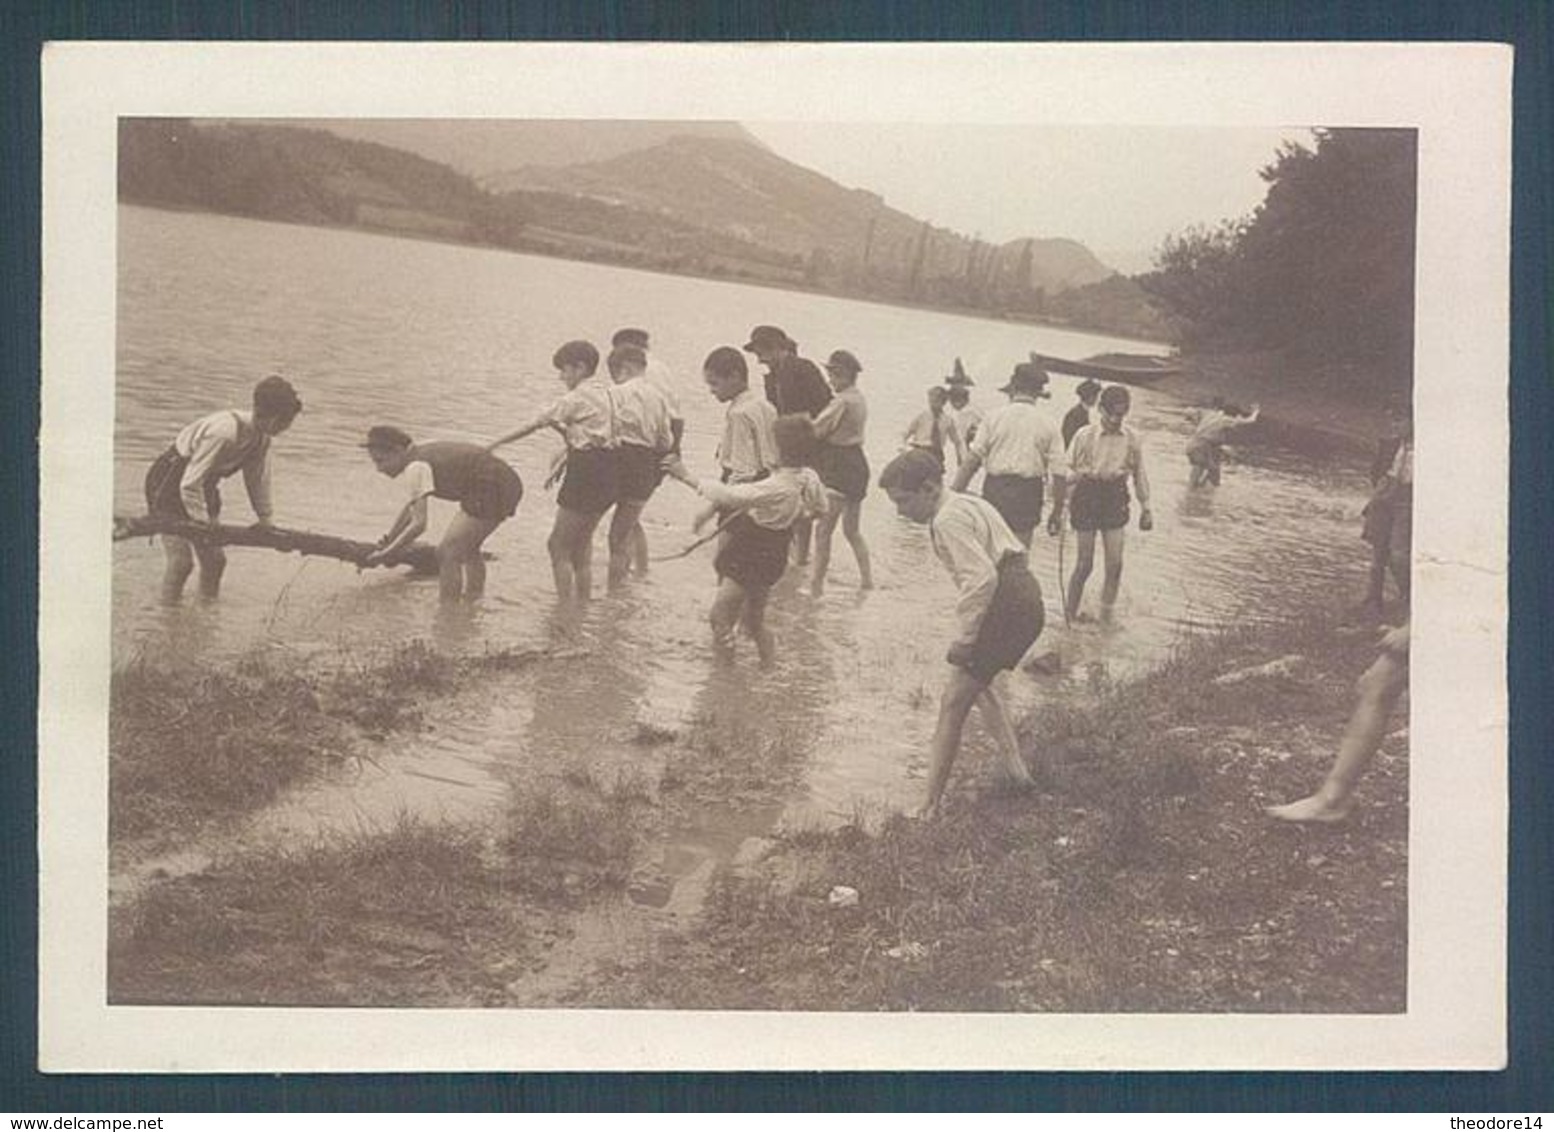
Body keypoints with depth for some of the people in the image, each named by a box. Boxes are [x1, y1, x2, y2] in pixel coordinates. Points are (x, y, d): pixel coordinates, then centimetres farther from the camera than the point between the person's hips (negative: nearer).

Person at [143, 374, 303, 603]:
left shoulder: (262, 436, -10)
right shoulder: (224, 433, -35)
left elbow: (258, 480, 5)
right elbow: (189, 485, -32)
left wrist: (266, 522, 3)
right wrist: (203, 525, -25)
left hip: (203, 490, 8)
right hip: (168, 487, -8)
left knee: (215, 559, 4)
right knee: (181, 561, -14)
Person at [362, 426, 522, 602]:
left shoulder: (416, 468, -15)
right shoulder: (426, 454, 14)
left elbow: (419, 524, -20)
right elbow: (413, 504, 28)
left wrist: (386, 553, -11)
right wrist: (389, 539, 26)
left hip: (493, 494, -10)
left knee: (447, 553, -8)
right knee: (466, 547, 27)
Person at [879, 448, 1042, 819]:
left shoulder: (949, 520, -15)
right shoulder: (968, 504, 16)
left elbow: (982, 578, -25)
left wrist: (963, 638, -19)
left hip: (1006, 604, -11)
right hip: (1024, 599, 11)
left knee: (954, 702, -7)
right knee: (977, 682, 31)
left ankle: (931, 805, -7)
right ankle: (1015, 765, 31)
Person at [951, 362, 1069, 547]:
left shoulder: (995, 417, 1)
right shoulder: (1047, 425, 3)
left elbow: (972, 459, -4)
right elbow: (1059, 472, -1)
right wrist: (1057, 513, 6)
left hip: (995, 489, -1)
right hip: (1028, 495, 1)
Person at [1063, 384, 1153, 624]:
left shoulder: (1132, 439, 3)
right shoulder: (1085, 435, -4)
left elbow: (1139, 474, 11)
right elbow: (1068, 470, 1)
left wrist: (1145, 508, 12)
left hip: (1116, 498, 2)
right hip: (1087, 495, -2)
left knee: (1115, 563, -2)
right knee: (1085, 563, 0)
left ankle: (1106, 617, 11)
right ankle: (1070, 611, 17)